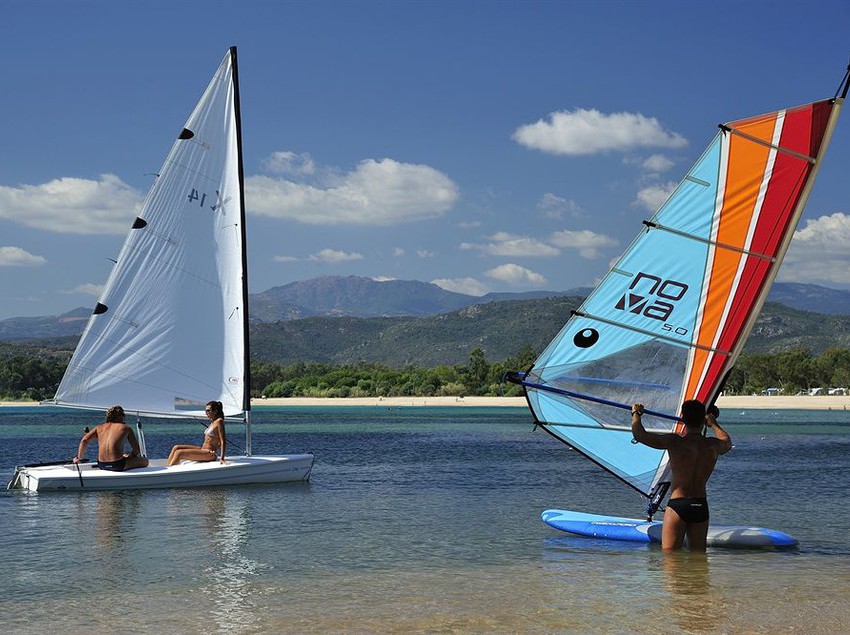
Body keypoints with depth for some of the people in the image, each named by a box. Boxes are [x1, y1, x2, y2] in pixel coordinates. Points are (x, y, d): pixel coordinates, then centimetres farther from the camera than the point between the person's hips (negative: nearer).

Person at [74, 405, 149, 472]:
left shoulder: (100, 427, 16)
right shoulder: (126, 428, 9)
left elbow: (84, 440, 4)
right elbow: (137, 451, 10)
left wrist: (79, 457, 15)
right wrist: (129, 455, 30)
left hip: (101, 465, 5)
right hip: (117, 465, -5)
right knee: (145, 460, 18)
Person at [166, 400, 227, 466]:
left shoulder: (219, 421, -12)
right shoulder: (213, 423, 15)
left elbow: (223, 441, -16)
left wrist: (222, 458, -21)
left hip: (209, 454, -10)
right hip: (202, 449, 10)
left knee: (179, 453, -18)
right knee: (176, 448, 2)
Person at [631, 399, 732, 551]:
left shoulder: (675, 442, -12)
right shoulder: (713, 445, 2)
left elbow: (639, 435, -14)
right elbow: (727, 442, 29)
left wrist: (636, 414, 5)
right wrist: (713, 424, 45)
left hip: (678, 505, -4)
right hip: (701, 507, 4)